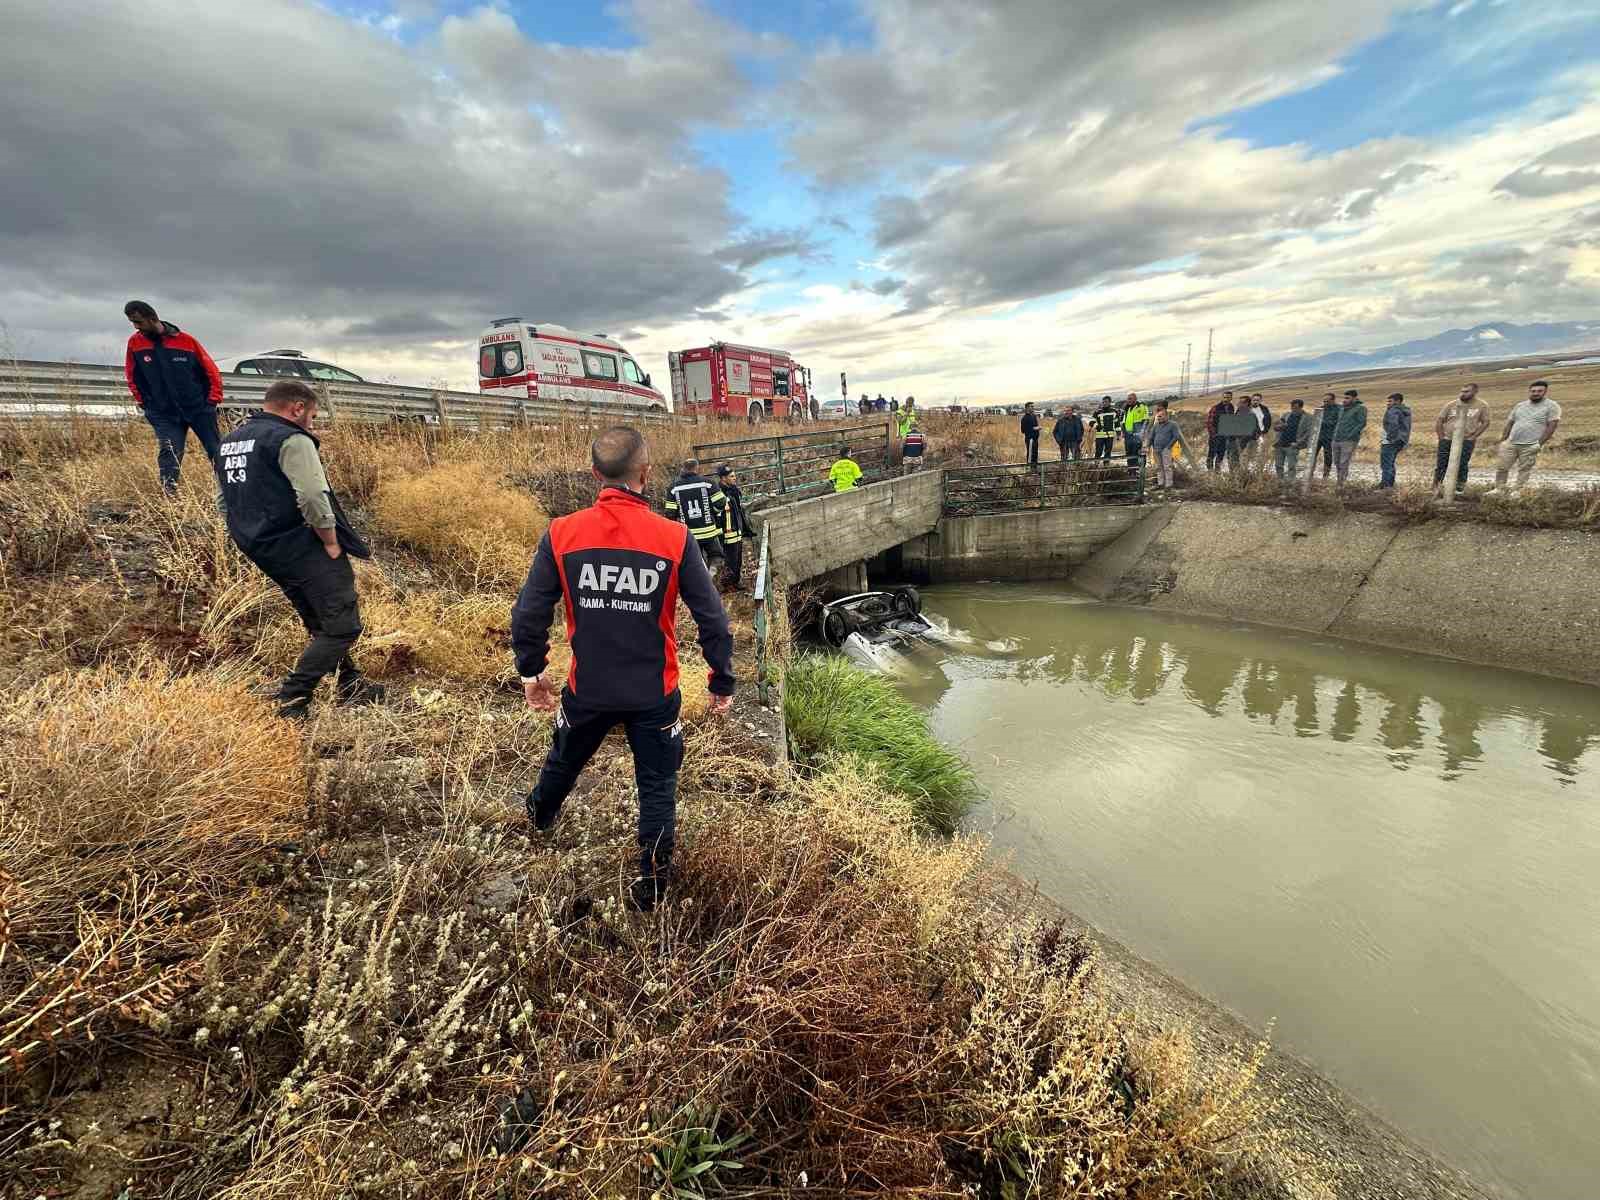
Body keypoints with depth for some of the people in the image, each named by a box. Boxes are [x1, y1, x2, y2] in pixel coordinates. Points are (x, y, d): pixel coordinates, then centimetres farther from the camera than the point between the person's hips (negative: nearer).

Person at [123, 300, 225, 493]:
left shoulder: (186, 340, -6)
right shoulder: (135, 342, 0)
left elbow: (210, 370, 2)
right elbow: (132, 377, 13)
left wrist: (213, 400, -1)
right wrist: (144, 404, 9)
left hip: (199, 408, -1)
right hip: (164, 414, 1)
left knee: (217, 453, 6)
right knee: (169, 455, -10)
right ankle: (169, 496, -10)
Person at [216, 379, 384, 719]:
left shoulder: (229, 443, 16)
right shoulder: (291, 440, -13)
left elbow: (229, 503, 21)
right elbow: (314, 499, -24)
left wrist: (259, 540, 22)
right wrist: (332, 542, -13)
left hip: (264, 551, 10)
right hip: (304, 548, -10)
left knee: (321, 623, 20)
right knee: (343, 625, -6)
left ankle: (350, 686, 28)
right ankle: (292, 700, -9)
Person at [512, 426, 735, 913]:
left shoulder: (561, 535, -12)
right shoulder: (675, 539, -16)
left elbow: (528, 616, -6)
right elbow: (713, 622, -13)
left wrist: (531, 673, 10)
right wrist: (722, 683, 0)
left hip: (587, 689, 3)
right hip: (654, 694, -2)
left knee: (563, 761, 30)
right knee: (657, 786, 16)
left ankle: (540, 816, 61)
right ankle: (652, 886, 29)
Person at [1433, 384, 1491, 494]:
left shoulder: (1481, 406, 5)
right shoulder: (1451, 405, 7)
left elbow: (1485, 423, 7)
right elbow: (1439, 421, 9)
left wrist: (1473, 437, -3)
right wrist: (1441, 437, 1)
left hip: (1466, 441, -1)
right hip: (1447, 439, 1)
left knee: (1462, 465, -4)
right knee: (1441, 464, -1)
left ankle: (1460, 487, 8)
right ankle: (1435, 487, 8)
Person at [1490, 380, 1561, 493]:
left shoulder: (1551, 406, 0)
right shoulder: (1519, 405, 14)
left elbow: (1552, 426, -6)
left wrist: (1539, 443, -13)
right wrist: (1502, 441, 11)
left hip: (1530, 446, -4)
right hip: (1510, 443, 4)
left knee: (1524, 470, -2)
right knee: (1501, 466, 1)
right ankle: (1499, 489, 7)